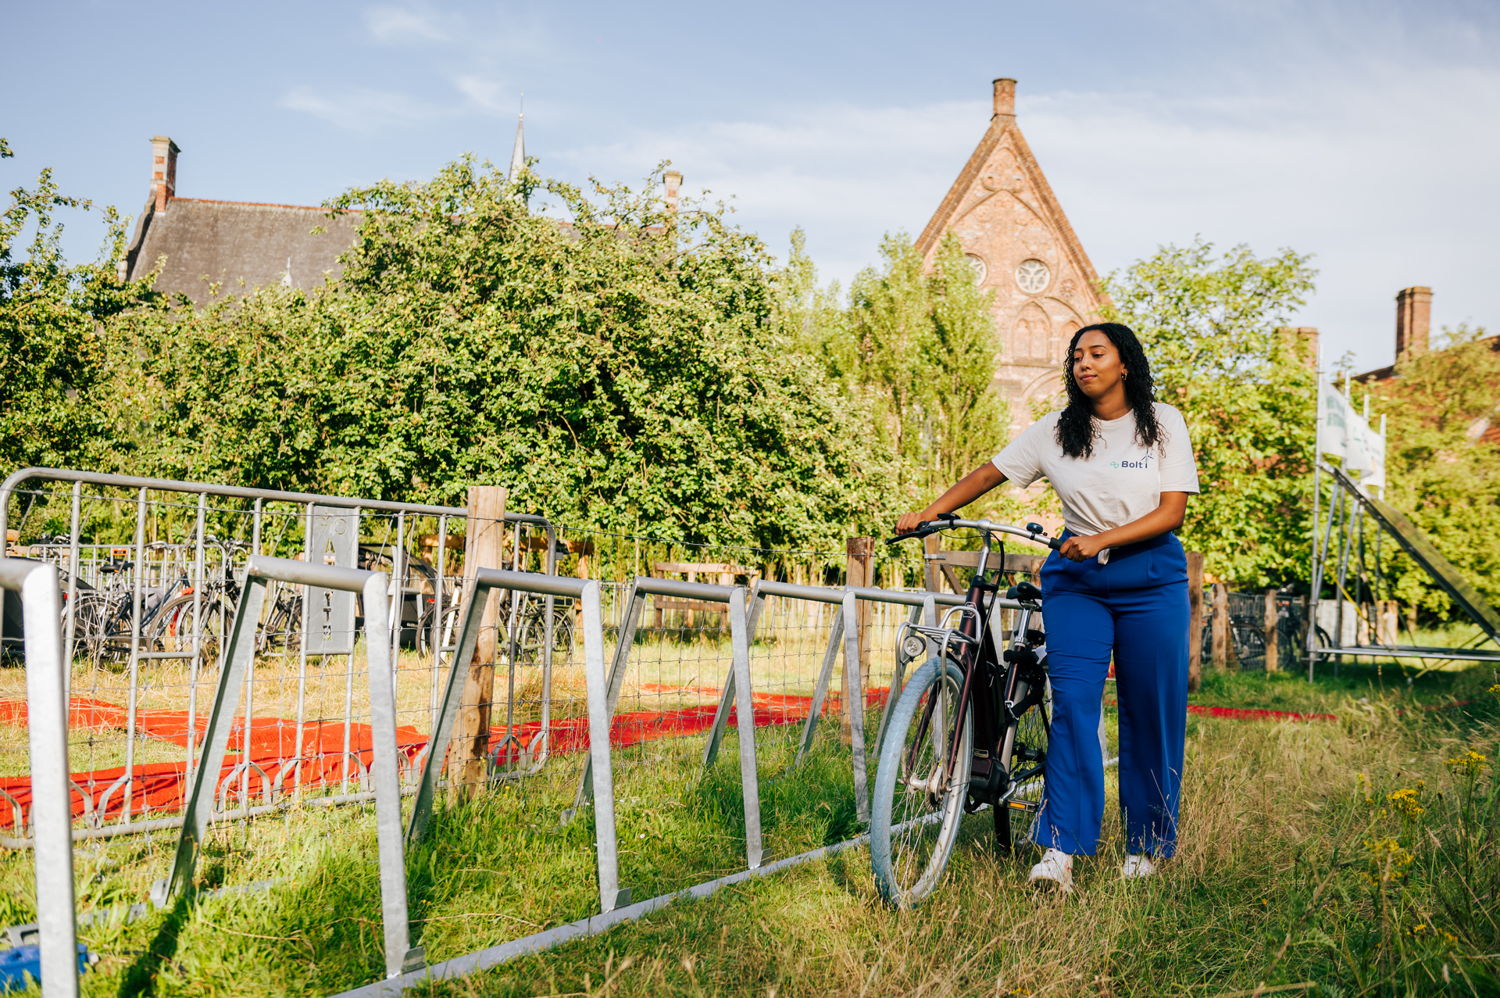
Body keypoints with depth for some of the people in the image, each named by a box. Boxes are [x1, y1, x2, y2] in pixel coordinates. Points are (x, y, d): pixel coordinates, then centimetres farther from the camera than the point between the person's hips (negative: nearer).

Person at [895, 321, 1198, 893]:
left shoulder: (1163, 423, 1)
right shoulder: (1056, 430, 5)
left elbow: (1172, 511, -7)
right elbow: (988, 473, 8)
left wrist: (1102, 540, -21)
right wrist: (928, 514, -5)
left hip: (1150, 579, 0)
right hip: (1076, 579, 1)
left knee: (1150, 712, 2)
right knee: (1073, 705, -13)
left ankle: (1147, 845, 17)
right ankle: (1060, 849, -14)